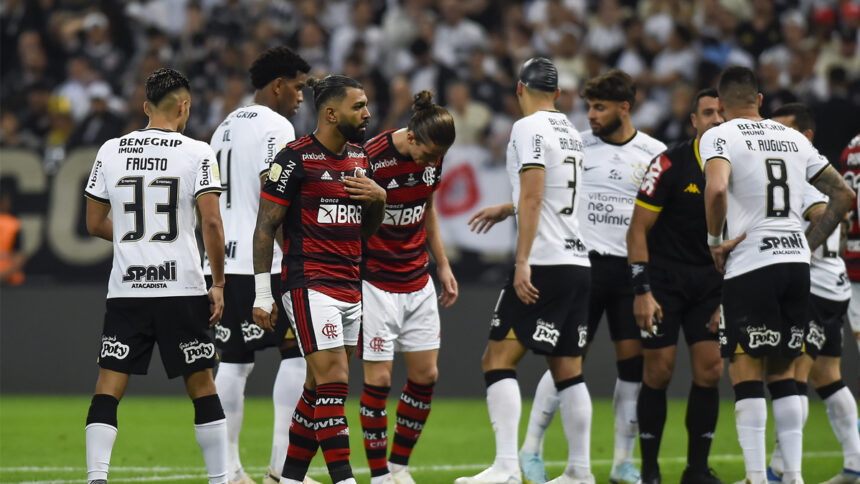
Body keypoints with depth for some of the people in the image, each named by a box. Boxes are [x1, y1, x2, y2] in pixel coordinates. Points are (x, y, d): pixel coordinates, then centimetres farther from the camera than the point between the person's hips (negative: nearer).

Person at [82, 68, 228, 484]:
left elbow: (94, 224, 10)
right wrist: (218, 285, -1)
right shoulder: (197, 153, -4)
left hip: (126, 290, 2)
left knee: (108, 388, 2)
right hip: (182, 289, -2)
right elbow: (211, 223, -10)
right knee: (202, 387, 9)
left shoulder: (111, 151, 5)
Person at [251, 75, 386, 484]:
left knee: (320, 385, 9)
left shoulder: (360, 156, 14)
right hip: (309, 285, -7)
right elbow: (265, 227, -8)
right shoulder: (296, 158, -9)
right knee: (333, 380, -13)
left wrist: (379, 198, 1)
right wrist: (262, 295, -10)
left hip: (350, 289, 7)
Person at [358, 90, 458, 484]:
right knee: (378, 377, -5)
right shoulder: (371, 158, -20)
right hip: (376, 284, -7)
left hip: (418, 281, 7)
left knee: (425, 375, 4)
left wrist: (442, 265, 19)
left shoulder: (433, 158, 0)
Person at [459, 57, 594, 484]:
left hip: (545, 264, -8)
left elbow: (532, 199, -16)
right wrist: (506, 210, 46)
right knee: (568, 370, 12)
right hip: (577, 261, 8)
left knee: (498, 361, -9)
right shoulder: (570, 133, 17)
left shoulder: (529, 128, -7)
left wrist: (522, 263, -19)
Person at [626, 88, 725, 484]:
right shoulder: (670, 164, -12)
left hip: (710, 281, 4)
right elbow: (637, 229, -9)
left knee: (710, 372, -3)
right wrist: (642, 290, -14)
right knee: (659, 373, -4)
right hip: (664, 276, -4)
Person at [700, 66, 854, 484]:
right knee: (783, 372, 14)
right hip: (796, 261, 6)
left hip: (750, 265, -6)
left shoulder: (720, 137, -3)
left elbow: (716, 189, -24)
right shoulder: (793, 139, 16)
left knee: (745, 374, -1)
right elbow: (843, 195, 18)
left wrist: (715, 241, -10)